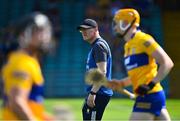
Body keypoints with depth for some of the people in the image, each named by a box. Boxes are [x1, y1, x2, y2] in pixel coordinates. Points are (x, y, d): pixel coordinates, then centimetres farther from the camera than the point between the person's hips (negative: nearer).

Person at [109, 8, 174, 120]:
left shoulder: (143, 40, -11)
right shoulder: (128, 46, 17)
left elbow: (167, 63, -15)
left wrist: (151, 85, -20)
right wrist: (121, 83, 12)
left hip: (149, 95, -9)